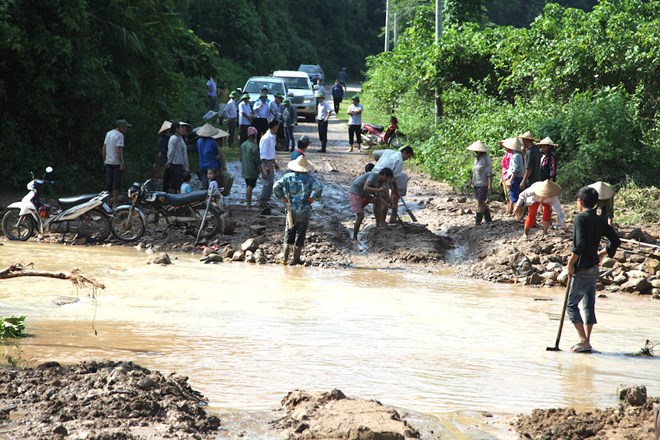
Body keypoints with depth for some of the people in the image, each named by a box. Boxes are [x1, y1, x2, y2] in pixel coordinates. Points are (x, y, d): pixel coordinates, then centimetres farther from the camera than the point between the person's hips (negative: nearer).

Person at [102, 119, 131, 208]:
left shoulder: (108, 133, 10)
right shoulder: (119, 135, -14)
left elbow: (104, 149, 13)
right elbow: (118, 151, -21)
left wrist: (104, 160, 20)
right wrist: (122, 163, -20)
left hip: (108, 162, 7)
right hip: (116, 163, -7)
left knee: (108, 183, 11)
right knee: (116, 183, -3)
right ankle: (115, 202, -3)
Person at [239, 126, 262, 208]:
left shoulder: (243, 145, 4)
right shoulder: (254, 146, -19)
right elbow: (257, 161, -18)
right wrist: (261, 171, -10)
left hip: (245, 170, 7)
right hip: (252, 171, -7)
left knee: (248, 187, 17)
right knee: (250, 187, -2)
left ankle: (248, 204, 23)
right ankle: (248, 205, 1)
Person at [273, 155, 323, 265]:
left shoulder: (288, 177, -1)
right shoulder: (309, 178, -6)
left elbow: (276, 187, -9)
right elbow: (318, 187, -19)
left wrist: (282, 198, 1)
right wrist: (312, 198, -7)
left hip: (291, 209, 2)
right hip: (304, 210, -2)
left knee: (289, 234, 12)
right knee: (300, 234, 7)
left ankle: (284, 258, 5)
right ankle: (296, 258, 8)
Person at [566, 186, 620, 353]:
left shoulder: (580, 218, -13)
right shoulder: (600, 221, 9)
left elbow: (580, 244, -23)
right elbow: (616, 240, 10)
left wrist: (571, 264, -15)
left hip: (582, 270, -8)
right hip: (594, 268, 8)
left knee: (572, 304, -2)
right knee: (589, 305, 11)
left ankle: (584, 340, -9)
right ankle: (586, 341, 12)